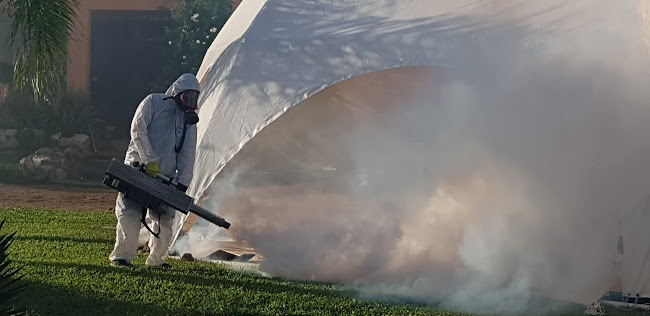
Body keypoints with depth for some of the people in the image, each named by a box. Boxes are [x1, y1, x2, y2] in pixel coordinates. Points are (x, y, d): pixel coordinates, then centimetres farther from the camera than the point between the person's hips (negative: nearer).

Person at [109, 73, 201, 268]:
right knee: (130, 214, -9)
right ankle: (121, 256, 0)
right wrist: (150, 161, -15)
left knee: (165, 219, 1)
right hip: (138, 167, -4)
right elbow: (138, 130, -9)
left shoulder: (189, 119, 13)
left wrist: (182, 183, -2)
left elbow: (187, 153, 9)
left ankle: (156, 259, 15)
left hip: (165, 176, 5)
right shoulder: (153, 102, -1)